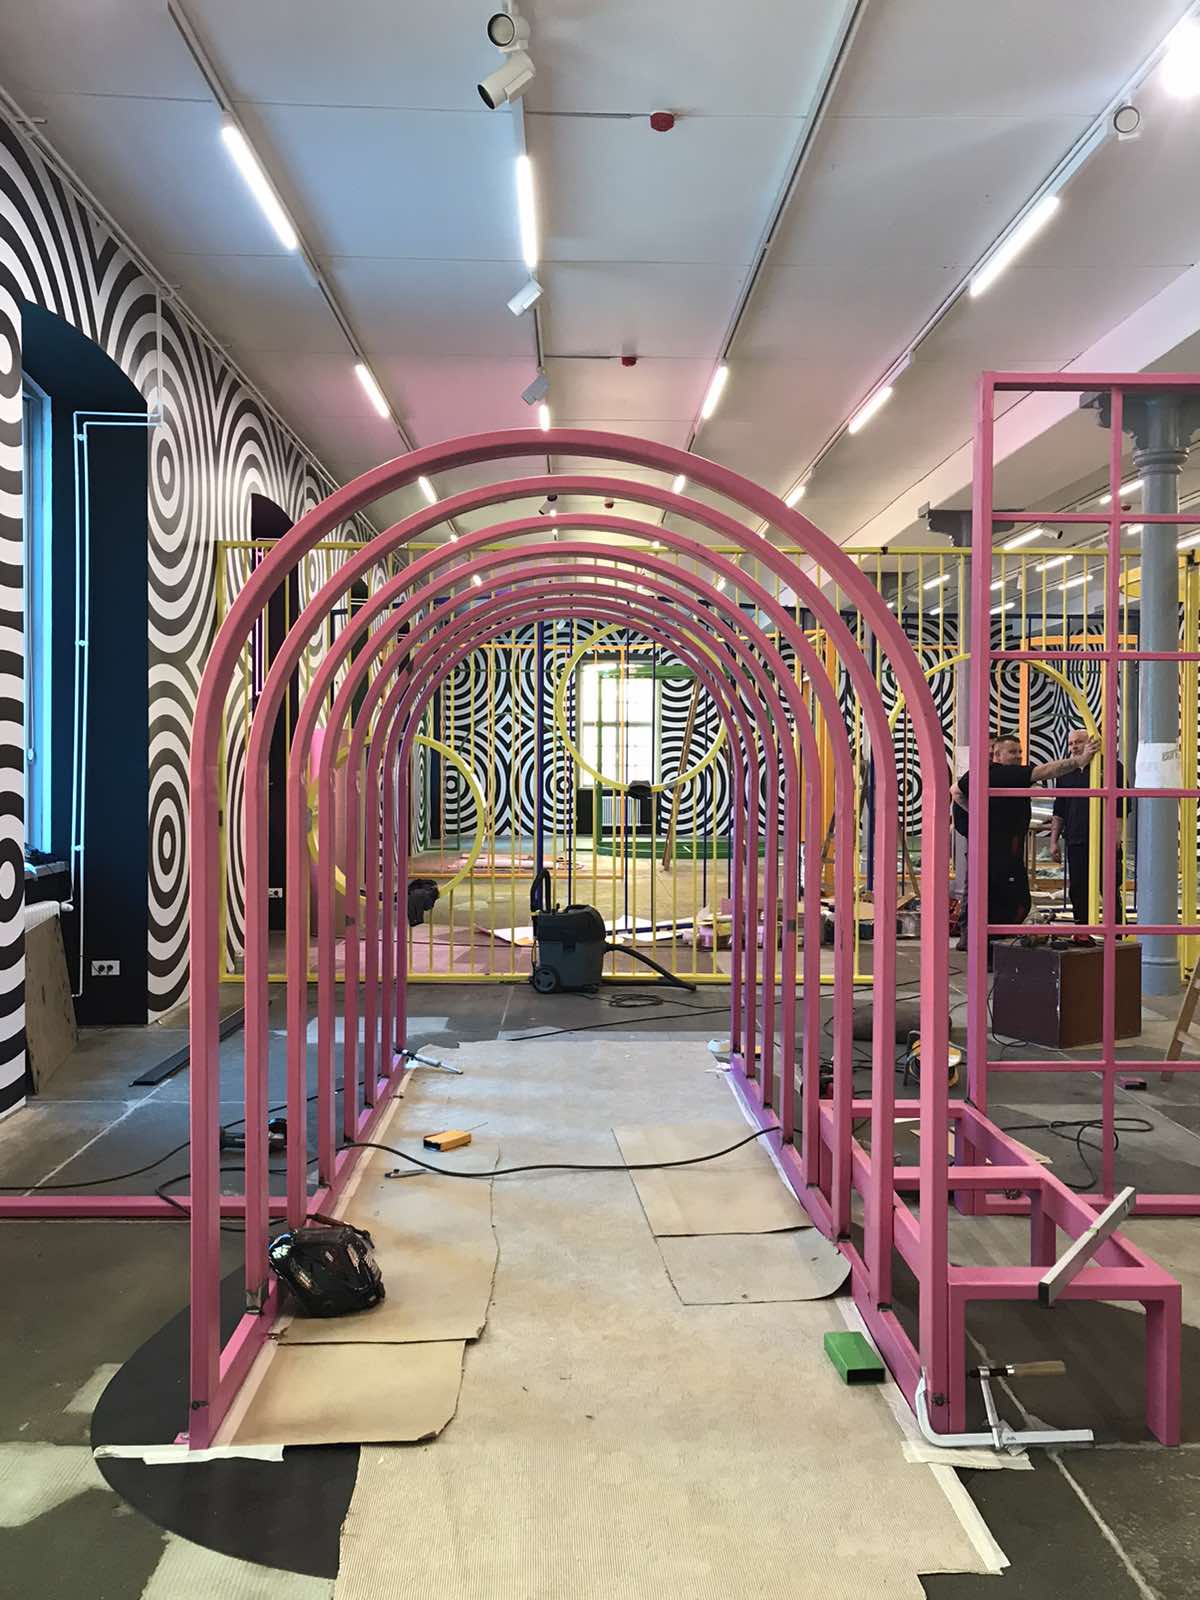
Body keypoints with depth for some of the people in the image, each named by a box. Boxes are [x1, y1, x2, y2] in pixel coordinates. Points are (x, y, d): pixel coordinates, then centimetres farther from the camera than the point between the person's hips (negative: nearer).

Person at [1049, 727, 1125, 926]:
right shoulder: (1066, 773, 15)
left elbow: (1121, 807, -3)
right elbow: (1059, 812, 18)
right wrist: (1054, 840, 12)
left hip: (1106, 842, -4)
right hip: (1076, 842, 5)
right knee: (1078, 890, 5)